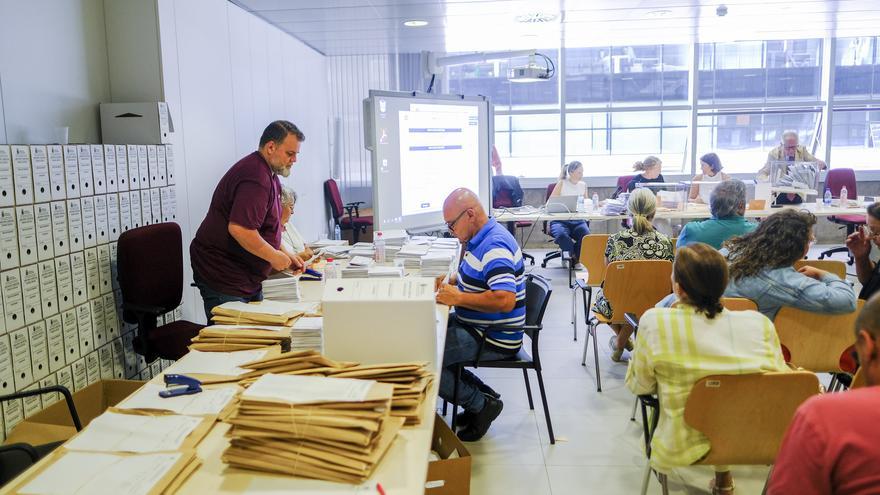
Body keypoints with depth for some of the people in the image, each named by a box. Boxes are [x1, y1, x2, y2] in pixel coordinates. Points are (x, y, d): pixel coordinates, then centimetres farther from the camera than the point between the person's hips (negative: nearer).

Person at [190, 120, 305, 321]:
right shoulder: (255, 178, -21)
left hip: (247, 278, 10)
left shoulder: (268, 174, 14)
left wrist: (285, 254, 12)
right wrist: (274, 256, -18)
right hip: (224, 278, -10)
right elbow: (239, 228, -31)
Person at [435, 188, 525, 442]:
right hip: (476, 325, 11)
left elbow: (505, 300, -35)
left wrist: (458, 297, -25)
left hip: (493, 338, -11)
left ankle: (481, 404, 1)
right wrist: (451, 281, 6)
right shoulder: (480, 238, 8)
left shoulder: (495, 246, -24)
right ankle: (482, 394, 15)